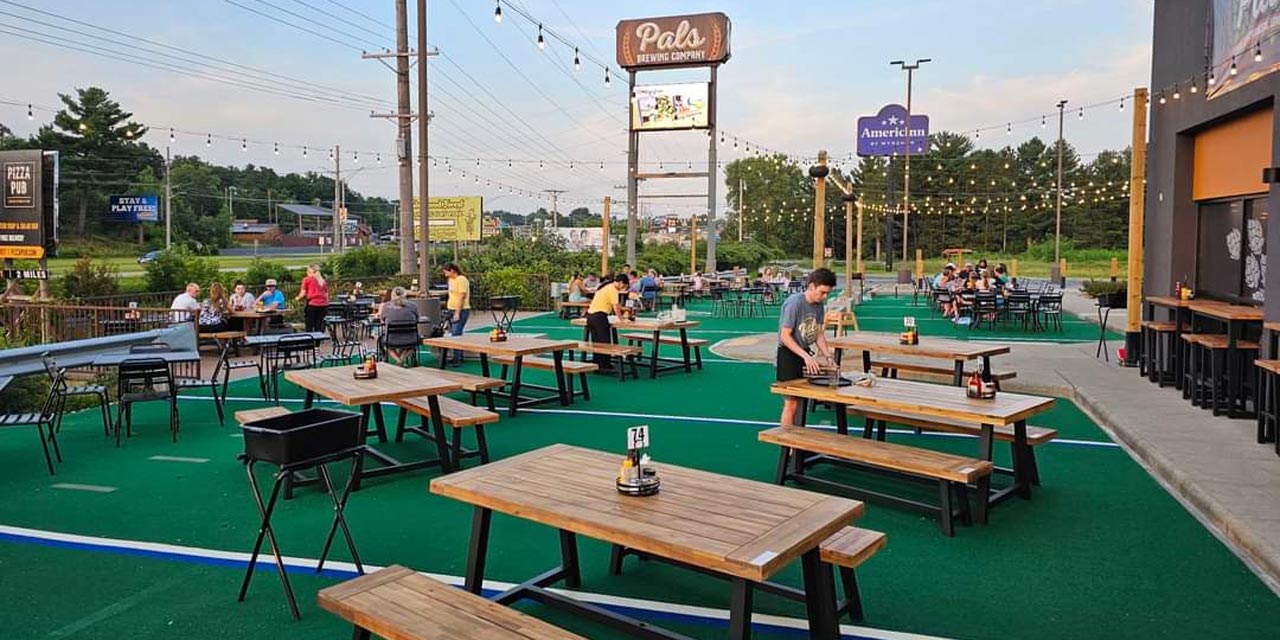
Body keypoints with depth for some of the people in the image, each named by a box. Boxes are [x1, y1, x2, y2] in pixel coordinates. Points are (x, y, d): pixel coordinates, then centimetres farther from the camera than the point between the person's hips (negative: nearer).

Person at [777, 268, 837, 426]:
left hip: (805, 354, 7)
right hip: (788, 355, -7)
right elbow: (785, 336, -22)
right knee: (791, 403, -6)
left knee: (799, 400, 11)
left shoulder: (819, 305, 2)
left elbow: (818, 333, 10)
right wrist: (806, 356, -28)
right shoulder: (794, 303, -21)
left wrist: (827, 354, -4)